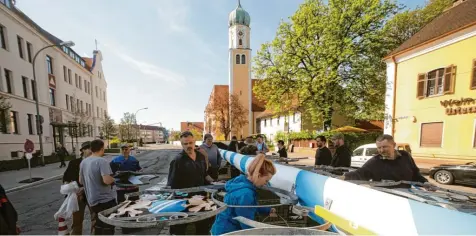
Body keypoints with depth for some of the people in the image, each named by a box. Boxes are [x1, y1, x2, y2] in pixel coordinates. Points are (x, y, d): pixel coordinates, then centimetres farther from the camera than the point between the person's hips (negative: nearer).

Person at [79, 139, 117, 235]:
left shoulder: (83, 162, 5)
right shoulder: (102, 161, -21)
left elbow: (81, 181, 15)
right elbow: (107, 180, -30)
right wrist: (113, 179, -10)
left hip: (92, 200, 8)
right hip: (105, 199, -8)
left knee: (99, 225, 22)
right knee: (108, 226, 6)